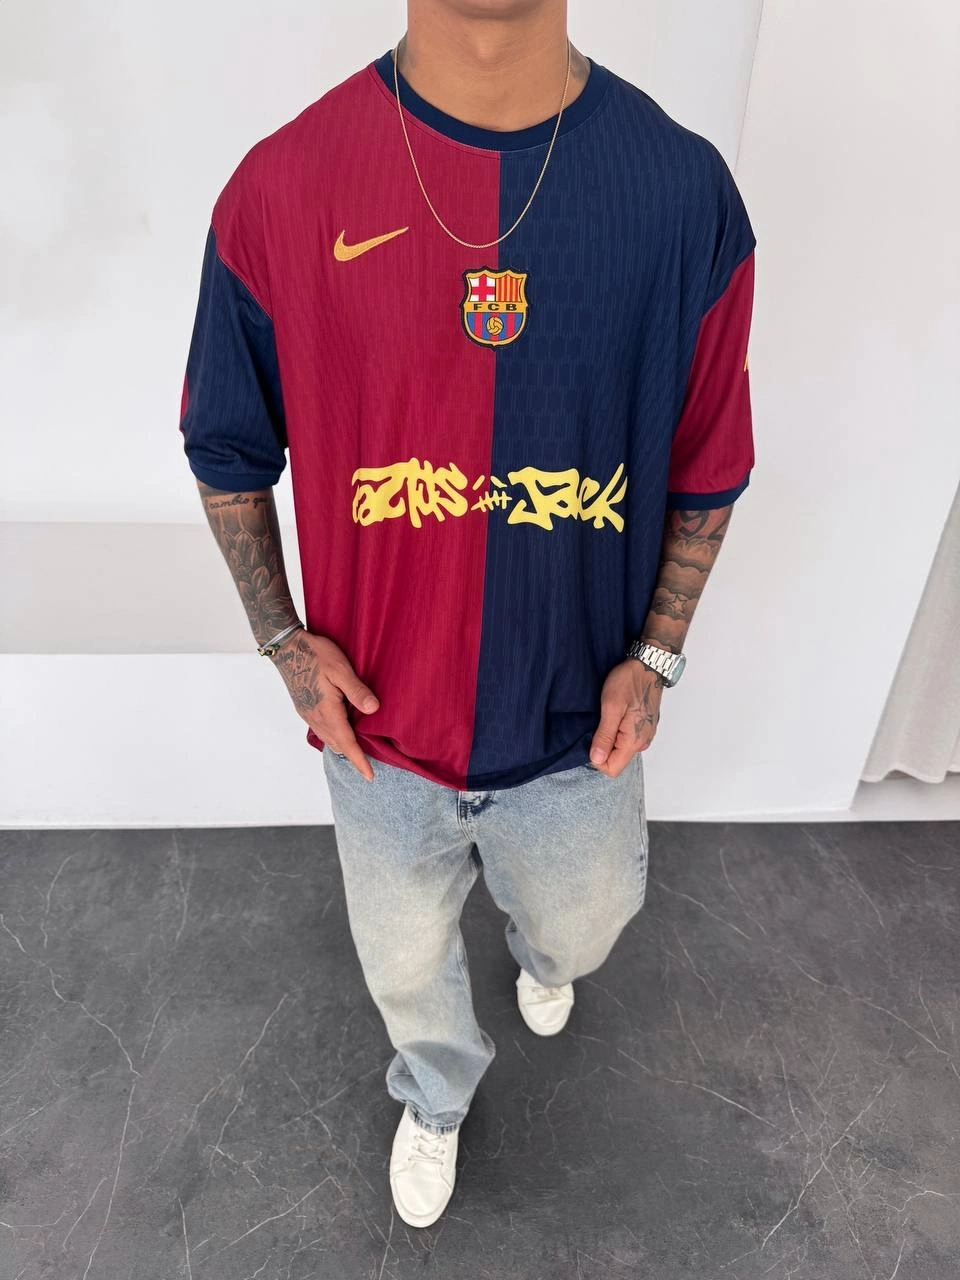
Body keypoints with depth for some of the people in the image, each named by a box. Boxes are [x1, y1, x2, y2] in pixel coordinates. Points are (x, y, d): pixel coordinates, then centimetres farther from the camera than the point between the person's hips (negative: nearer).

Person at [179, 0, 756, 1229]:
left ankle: (538, 948, 71)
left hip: (579, 723, 1)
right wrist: (283, 639, -8)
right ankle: (437, 1096, 64)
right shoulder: (280, 190, -14)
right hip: (379, 725, 0)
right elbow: (228, 455, -1)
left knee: (580, 929, 29)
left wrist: (656, 656, -6)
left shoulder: (686, 192, -13)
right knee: (407, 963, 25)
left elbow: (707, 475, -1)